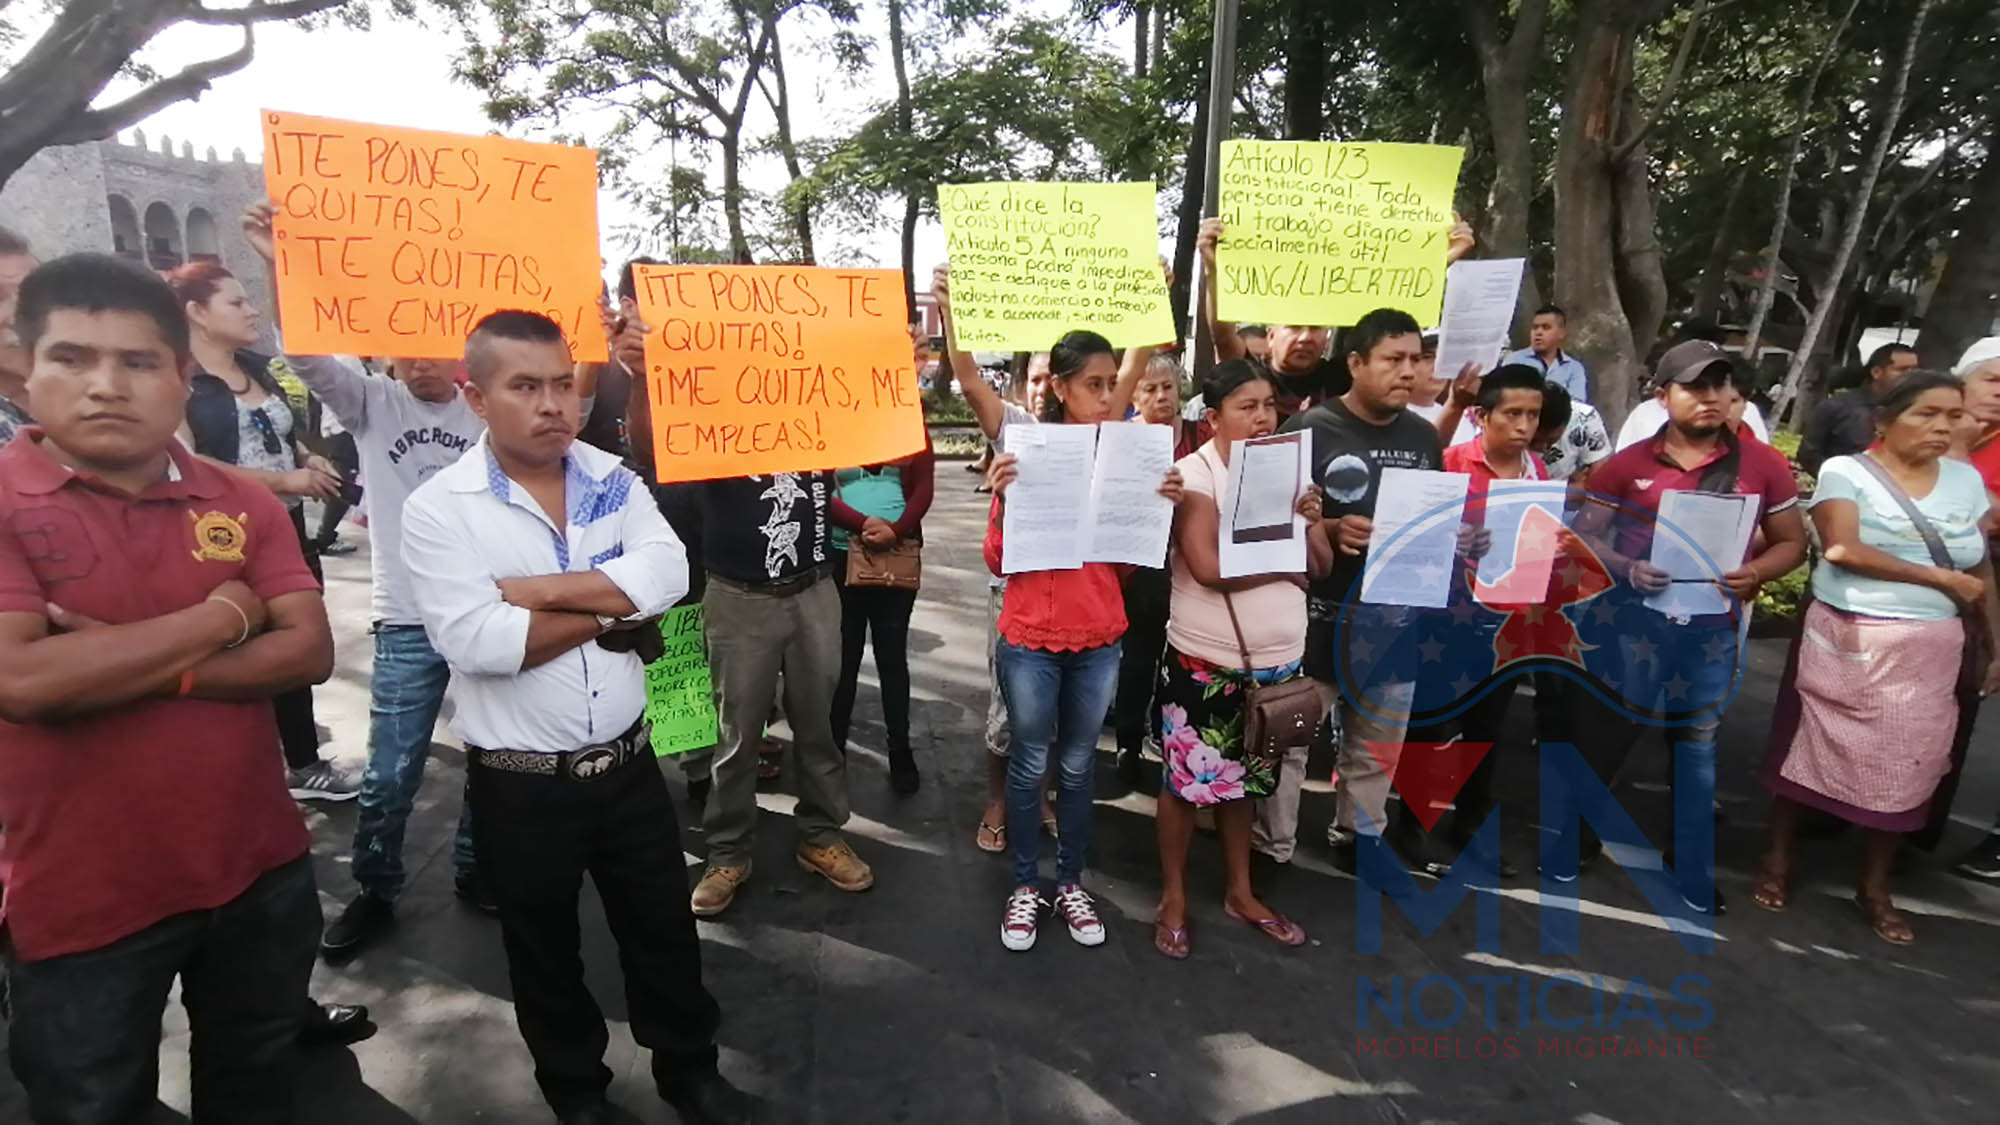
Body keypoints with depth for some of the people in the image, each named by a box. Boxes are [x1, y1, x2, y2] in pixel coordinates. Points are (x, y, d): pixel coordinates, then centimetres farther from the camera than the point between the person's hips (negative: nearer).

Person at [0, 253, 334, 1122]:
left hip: (259, 870, 3)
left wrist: (137, 668, -20)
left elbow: (310, 652, -8)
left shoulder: (243, 504, -1)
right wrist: (219, 617, -17)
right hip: (80, 901, -2)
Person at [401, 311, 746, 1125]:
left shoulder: (613, 480, -1)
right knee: (545, 953, 20)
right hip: (519, 786, -2)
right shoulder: (438, 507, -12)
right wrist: (613, 608, -17)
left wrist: (538, 587, -22)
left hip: (628, 765, 3)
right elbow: (474, 640, -25)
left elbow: (667, 573, -18)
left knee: (663, 932, 18)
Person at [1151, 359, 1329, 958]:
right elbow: (1208, 567, -24)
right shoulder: (1195, 474, -13)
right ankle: (1173, 898, 26)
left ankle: (1240, 892, 37)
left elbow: (1322, 564, 5)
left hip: (1277, 660, 6)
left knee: (1243, 778, 20)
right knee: (1188, 779, 8)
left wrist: (1313, 523, -15)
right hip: (1205, 661, -5)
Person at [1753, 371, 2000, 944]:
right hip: (1846, 643, -4)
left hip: (1930, 653, 4)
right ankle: (1777, 860, 22)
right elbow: (1844, 551, -18)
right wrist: (1942, 580, -13)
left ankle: (1875, 888, 24)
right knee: (1811, 745, 6)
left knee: (1905, 765, 9)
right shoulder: (1845, 472, -6)